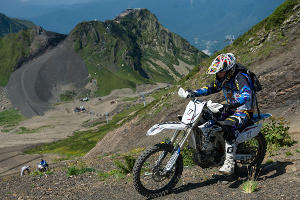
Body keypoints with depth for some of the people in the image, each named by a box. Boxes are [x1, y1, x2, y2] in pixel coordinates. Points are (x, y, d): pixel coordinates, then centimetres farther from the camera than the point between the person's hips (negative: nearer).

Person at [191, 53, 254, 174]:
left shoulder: (239, 77, -20)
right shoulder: (222, 79, 7)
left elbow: (247, 94, -35)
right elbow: (210, 88, 16)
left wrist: (232, 105, -51)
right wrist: (194, 93, 0)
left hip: (244, 111, -9)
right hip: (231, 109, 9)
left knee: (227, 126, -35)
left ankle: (229, 164, -32)